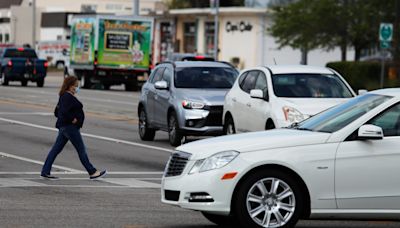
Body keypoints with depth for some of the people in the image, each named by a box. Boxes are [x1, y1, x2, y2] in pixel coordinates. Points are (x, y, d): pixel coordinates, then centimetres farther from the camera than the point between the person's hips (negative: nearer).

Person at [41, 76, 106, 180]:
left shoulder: (64, 97, 16)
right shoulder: (68, 97, -16)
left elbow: (56, 112, 20)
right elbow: (64, 112, -28)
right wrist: (72, 119, -18)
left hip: (63, 127, 10)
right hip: (70, 127, -10)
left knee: (56, 149, 9)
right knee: (81, 150, -4)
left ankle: (45, 171, 8)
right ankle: (92, 172, 1)